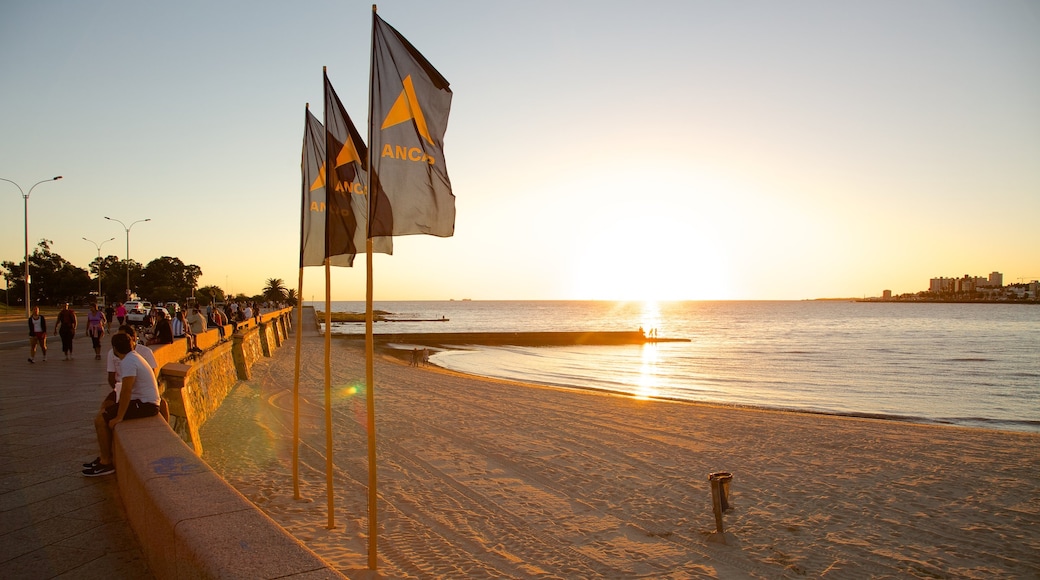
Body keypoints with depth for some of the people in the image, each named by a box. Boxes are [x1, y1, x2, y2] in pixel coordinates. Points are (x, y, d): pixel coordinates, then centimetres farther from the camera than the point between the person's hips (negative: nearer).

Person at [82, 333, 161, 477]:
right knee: (103, 414, 15)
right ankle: (104, 456, 21)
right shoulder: (132, 356, 12)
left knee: (101, 421, -9)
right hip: (145, 401, 10)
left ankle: (106, 463, 0)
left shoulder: (128, 362, -19)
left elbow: (126, 392, -24)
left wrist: (119, 417, -19)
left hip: (145, 405, -10)